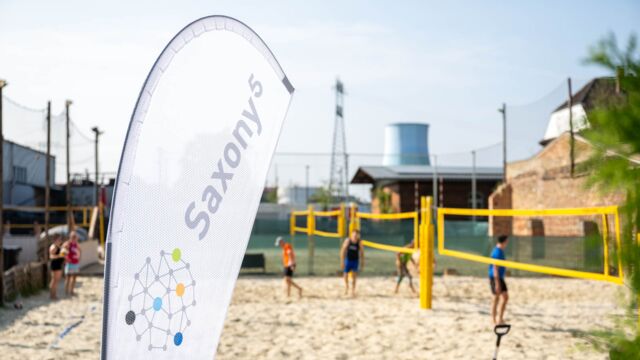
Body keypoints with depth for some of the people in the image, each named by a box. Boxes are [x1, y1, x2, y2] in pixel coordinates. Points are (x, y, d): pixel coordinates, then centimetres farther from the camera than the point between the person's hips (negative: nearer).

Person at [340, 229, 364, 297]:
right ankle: (346, 286, 33)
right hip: (348, 260, 0)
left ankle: (353, 291, 10)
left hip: (355, 261, 0)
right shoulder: (347, 240, -12)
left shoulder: (359, 242, -9)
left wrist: (362, 263, 0)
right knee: (345, 275, 4)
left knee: (354, 276, 0)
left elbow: (362, 253, -1)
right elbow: (343, 251, -8)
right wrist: (342, 261, -11)